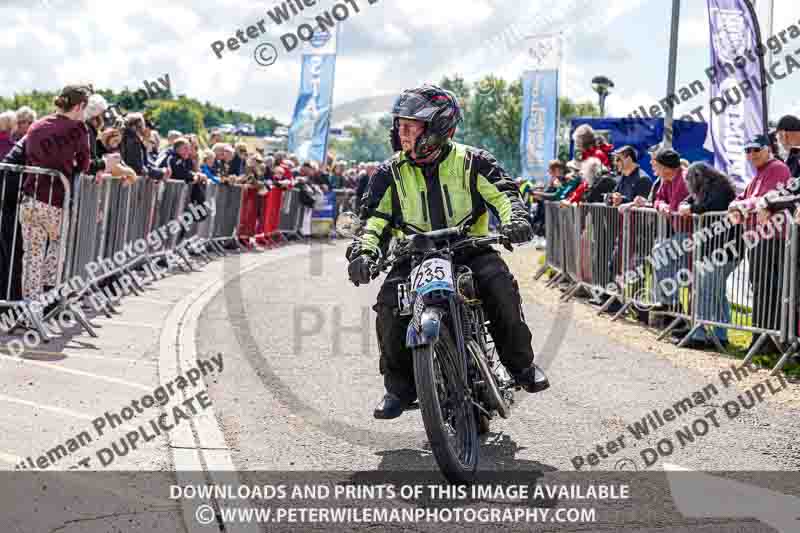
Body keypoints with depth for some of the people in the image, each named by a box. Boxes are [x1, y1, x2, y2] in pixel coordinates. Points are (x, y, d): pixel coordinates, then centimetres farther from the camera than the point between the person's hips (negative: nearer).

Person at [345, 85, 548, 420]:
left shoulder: (472, 162, -1)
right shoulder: (391, 173, 4)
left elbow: (502, 192, -4)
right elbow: (374, 218, 2)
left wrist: (514, 218, -26)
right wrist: (363, 251, -18)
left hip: (470, 249, -2)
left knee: (499, 284, -29)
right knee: (389, 302, -24)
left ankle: (521, 363, -7)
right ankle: (399, 385, -6)